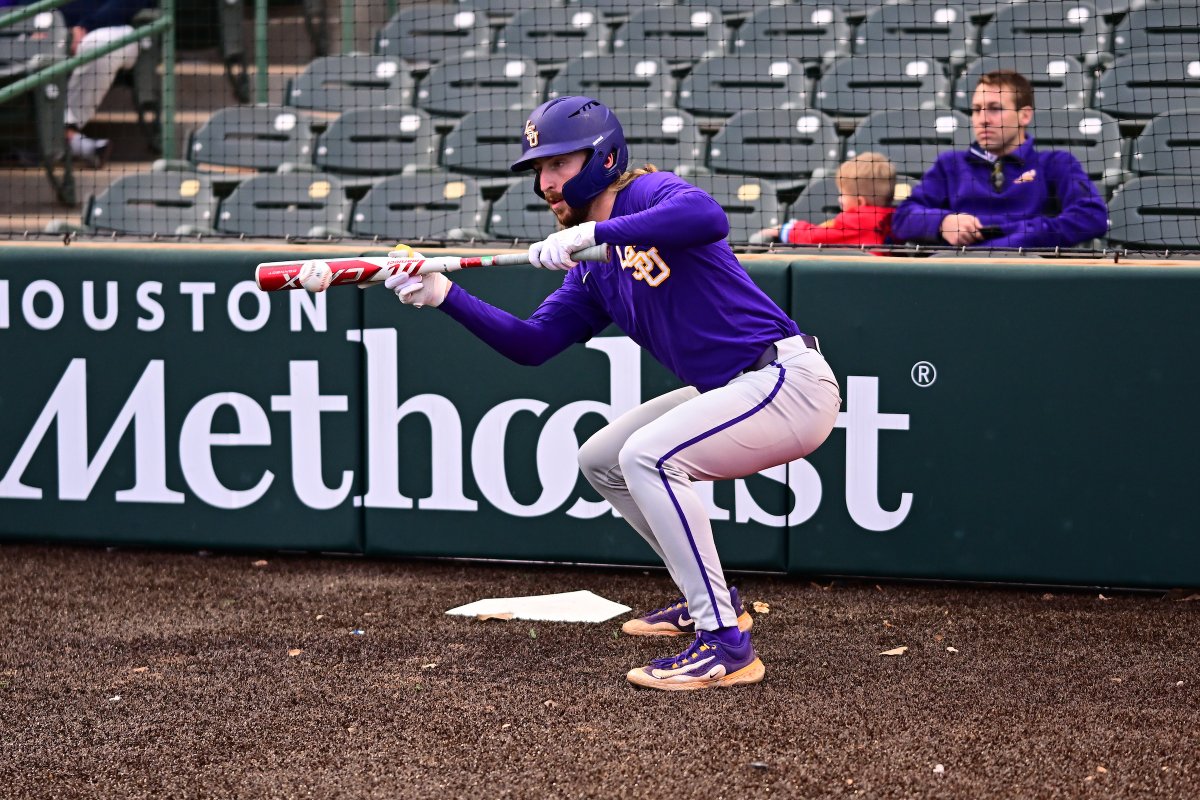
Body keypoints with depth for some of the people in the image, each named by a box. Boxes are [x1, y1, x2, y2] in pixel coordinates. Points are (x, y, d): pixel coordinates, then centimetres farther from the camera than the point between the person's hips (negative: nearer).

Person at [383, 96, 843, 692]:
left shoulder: (649, 195, -12)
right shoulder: (595, 273, 14)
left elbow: (708, 217, -35)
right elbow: (532, 343, 12)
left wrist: (593, 232, -34)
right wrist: (445, 296, 3)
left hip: (789, 381, -10)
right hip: (729, 392, 10)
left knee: (648, 455, -26)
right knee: (601, 459, 18)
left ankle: (726, 643, -23)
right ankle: (707, 600, 26)